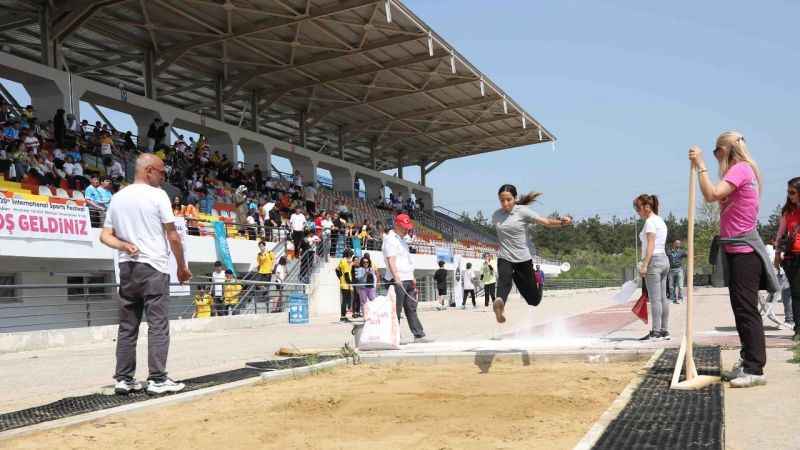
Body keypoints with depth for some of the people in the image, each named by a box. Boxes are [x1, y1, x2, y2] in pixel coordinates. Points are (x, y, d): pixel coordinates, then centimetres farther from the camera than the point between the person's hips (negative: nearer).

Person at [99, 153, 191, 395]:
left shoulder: (117, 197, 13)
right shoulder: (157, 195, -6)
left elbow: (105, 236, 10)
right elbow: (173, 236, -5)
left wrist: (125, 245, -4)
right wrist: (182, 266, 4)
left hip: (127, 267, 6)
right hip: (154, 267, -6)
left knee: (127, 327, 8)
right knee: (158, 325, -3)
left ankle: (124, 379, 10)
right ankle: (158, 380, -3)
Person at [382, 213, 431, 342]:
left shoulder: (402, 240, 20)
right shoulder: (390, 240, -10)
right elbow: (391, 261, -21)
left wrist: (412, 278, 23)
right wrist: (396, 278, -30)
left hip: (408, 280, 9)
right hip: (397, 280, -9)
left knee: (411, 309, 10)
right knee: (396, 310, -5)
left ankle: (419, 335, 13)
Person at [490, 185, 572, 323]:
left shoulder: (523, 211, -8)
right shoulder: (496, 216, 4)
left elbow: (546, 222, -17)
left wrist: (562, 222, -34)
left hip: (524, 259, -1)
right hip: (505, 258, 1)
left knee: (534, 300, 5)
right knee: (504, 281, -33)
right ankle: (499, 303, -61)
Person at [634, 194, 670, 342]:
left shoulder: (650, 221, -9)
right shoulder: (660, 221, 18)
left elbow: (650, 245, -16)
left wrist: (644, 264, -18)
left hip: (654, 260, -9)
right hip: (664, 259, 9)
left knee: (654, 298, -8)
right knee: (663, 298, 9)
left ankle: (656, 332, -8)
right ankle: (664, 331, 11)